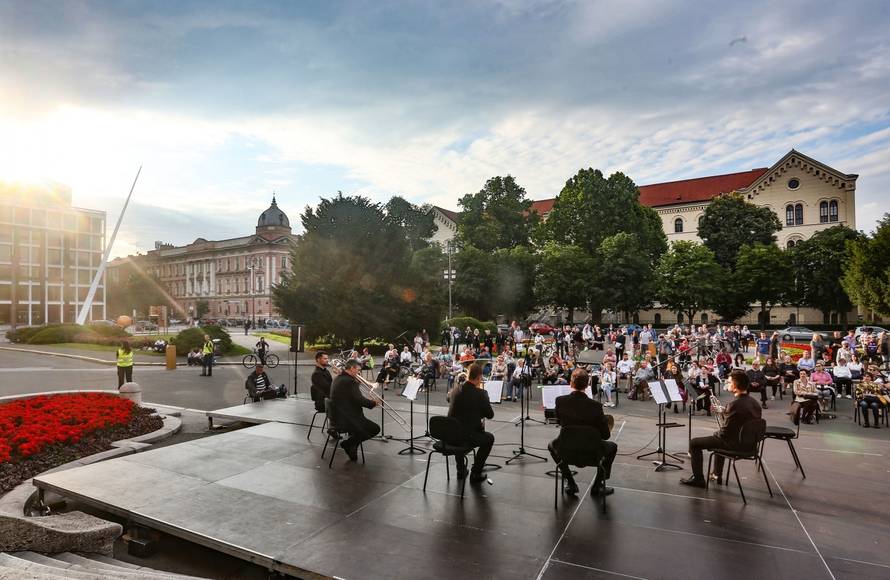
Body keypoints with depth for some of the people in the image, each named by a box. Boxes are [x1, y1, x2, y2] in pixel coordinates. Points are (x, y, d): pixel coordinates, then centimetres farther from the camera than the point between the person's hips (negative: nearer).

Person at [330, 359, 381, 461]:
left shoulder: (338, 378, 10)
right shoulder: (350, 381, -21)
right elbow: (359, 400, -21)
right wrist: (374, 403, -6)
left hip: (336, 416, 10)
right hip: (346, 419, -10)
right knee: (375, 428, -1)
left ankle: (351, 444, 22)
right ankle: (349, 444, 2)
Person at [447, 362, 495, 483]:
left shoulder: (456, 389, -1)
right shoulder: (480, 393, -17)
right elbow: (490, 415, -4)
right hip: (468, 437, -5)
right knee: (489, 438, 24)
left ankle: (460, 470, 41)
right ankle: (475, 474, 21)